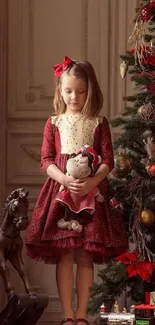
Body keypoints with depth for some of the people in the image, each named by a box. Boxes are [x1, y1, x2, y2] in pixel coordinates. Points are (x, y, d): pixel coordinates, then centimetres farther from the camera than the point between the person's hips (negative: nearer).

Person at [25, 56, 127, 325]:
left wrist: (93, 181, -19)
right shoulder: (54, 123, 9)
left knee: (85, 256, 0)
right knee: (64, 255, -3)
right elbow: (46, 160, 3)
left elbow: (108, 161, 1)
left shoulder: (98, 123, 6)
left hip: (91, 190, 0)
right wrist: (65, 179, -17)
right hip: (61, 188, 0)